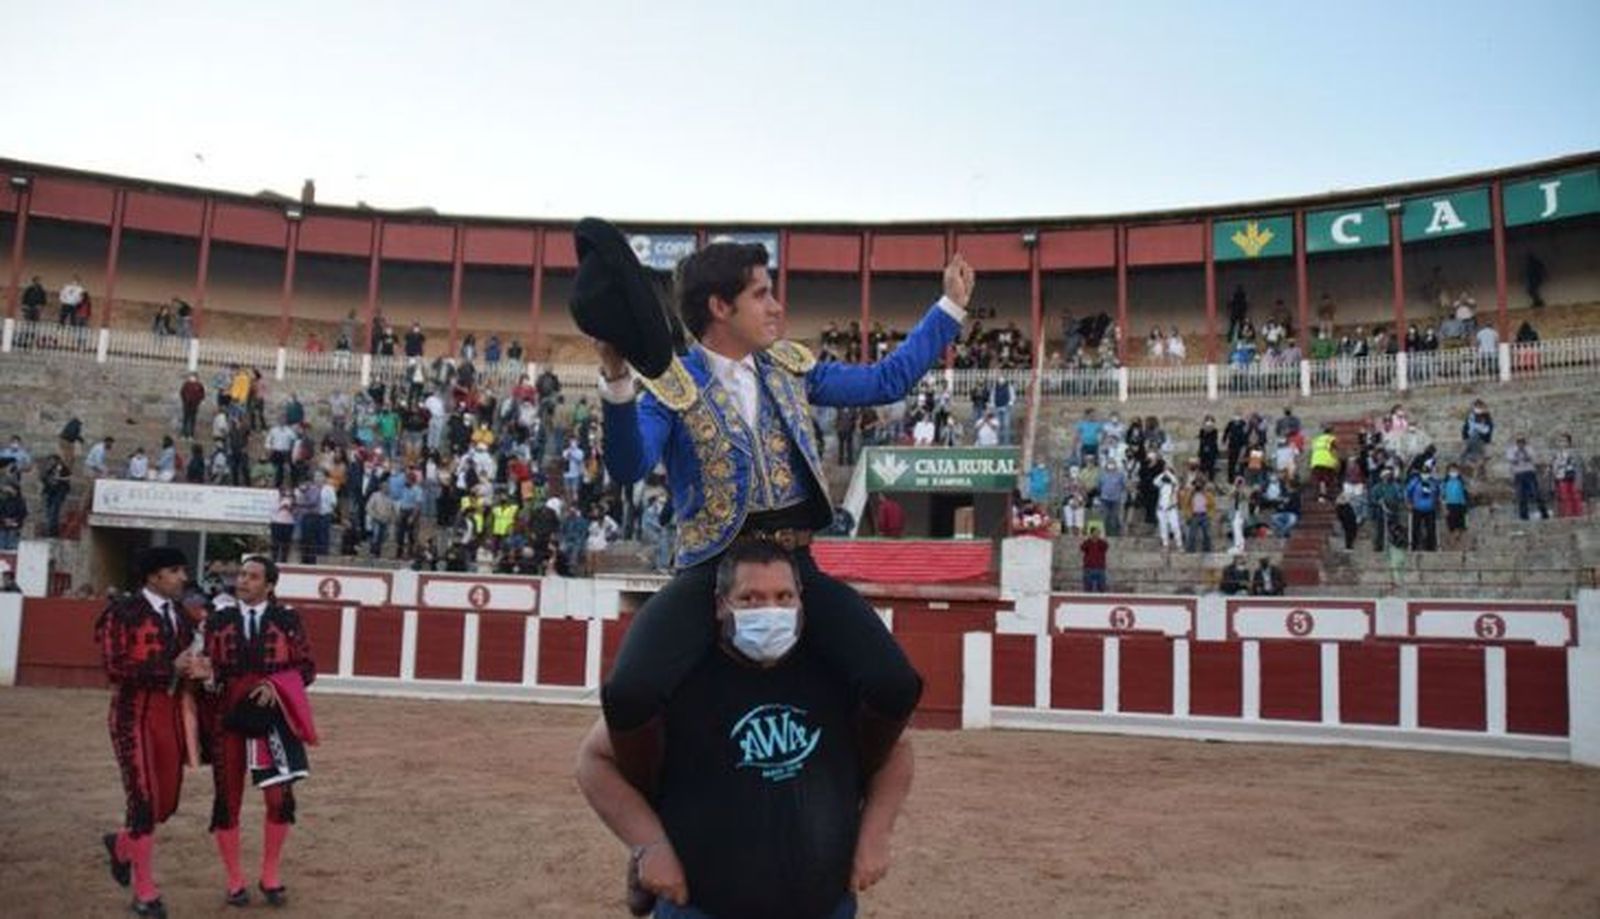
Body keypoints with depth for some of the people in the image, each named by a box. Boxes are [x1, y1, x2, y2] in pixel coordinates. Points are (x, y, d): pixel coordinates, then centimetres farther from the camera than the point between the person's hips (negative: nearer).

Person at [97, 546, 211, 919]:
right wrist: (171, 668, -20)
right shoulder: (123, 610, -8)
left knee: (167, 800, 10)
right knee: (144, 800, -4)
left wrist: (197, 669, -4)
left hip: (172, 711, 6)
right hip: (135, 711, -6)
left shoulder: (179, 615, 12)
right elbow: (115, 667, -16)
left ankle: (122, 844, 42)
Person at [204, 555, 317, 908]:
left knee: (280, 798, -3)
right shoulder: (219, 618, 5)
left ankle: (270, 876, 15)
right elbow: (207, 667, 9)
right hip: (227, 716, 1)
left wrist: (276, 685, -14)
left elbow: (306, 667, 2)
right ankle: (235, 881, 19)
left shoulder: (287, 619, 0)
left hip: (272, 716, -1)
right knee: (227, 799, 4)